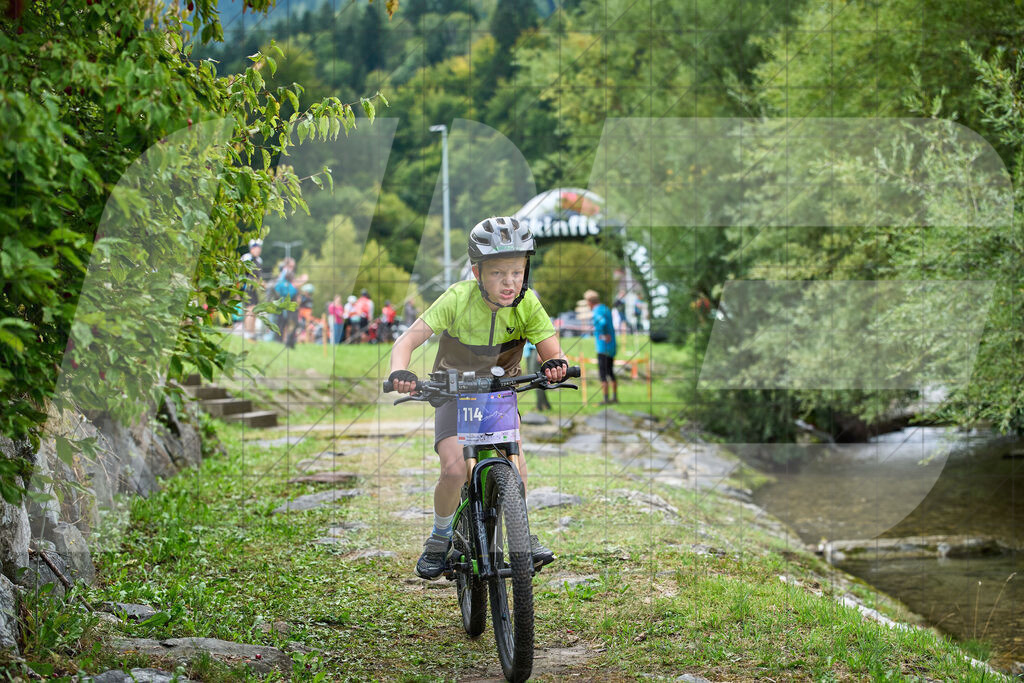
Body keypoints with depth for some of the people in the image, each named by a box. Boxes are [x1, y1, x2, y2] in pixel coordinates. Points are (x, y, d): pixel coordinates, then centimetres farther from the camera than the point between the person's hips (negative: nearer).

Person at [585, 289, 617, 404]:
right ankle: (615, 397, 20)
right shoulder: (607, 309, 12)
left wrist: (604, 335, -22)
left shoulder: (596, 312, -15)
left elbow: (603, 322, -35)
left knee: (603, 373, -5)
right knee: (610, 372, 17)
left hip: (603, 346, -9)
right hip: (612, 347, 9)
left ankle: (606, 399, -6)